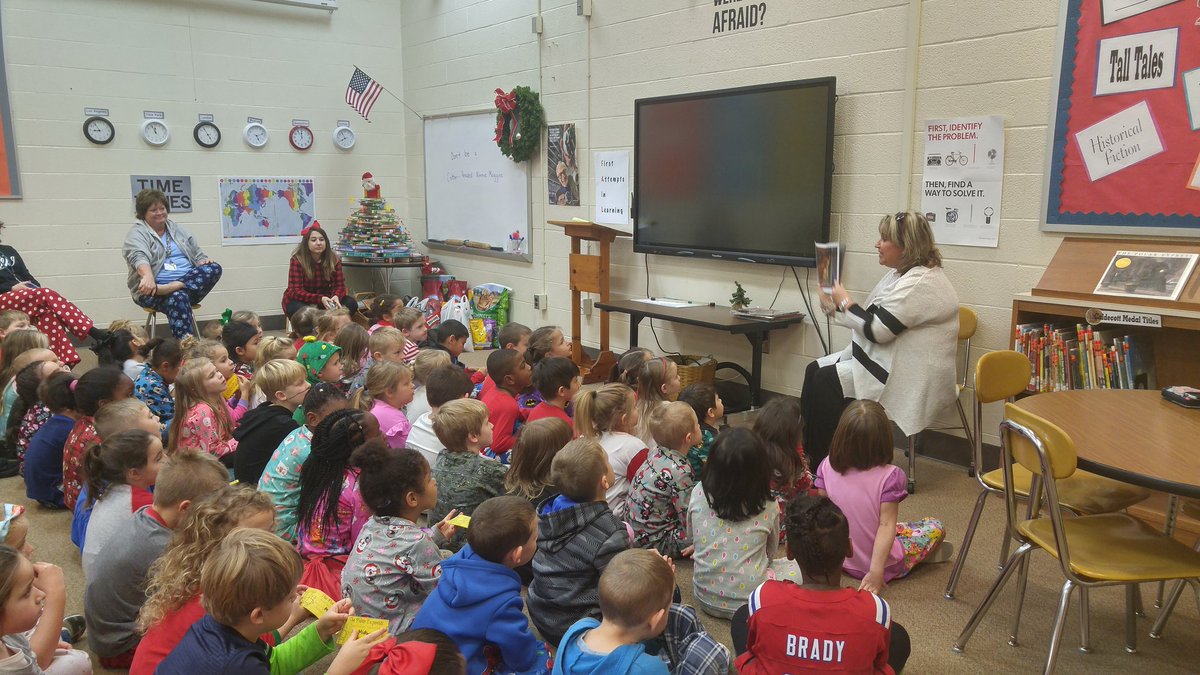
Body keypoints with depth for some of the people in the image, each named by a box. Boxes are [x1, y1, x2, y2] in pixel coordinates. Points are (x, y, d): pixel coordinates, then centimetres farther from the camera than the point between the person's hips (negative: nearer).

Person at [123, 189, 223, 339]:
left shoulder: (177, 229, 21)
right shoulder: (137, 233, 2)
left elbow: (197, 253, 26)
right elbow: (139, 257, -19)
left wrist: (203, 260, -1)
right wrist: (148, 276, -41)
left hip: (190, 282, 5)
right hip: (153, 290, -5)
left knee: (214, 268, -22)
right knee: (178, 297, -38)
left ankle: (173, 287, -37)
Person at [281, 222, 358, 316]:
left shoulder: (333, 259, -8)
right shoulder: (297, 260, -18)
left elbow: (339, 285, -10)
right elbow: (296, 291, -23)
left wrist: (336, 297, -35)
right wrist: (320, 299, -39)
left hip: (324, 299, 4)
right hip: (301, 300, -3)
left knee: (351, 303, -20)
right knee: (297, 309, -38)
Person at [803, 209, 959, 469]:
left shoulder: (921, 282, -21)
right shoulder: (902, 274, 13)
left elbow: (877, 329, -24)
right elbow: (877, 322, 16)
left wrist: (845, 302, -10)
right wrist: (837, 309, 5)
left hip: (911, 376, -11)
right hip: (885, 357, 11)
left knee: (827, 379, -19)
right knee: (815, 369, -1)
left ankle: (821, 463, -5)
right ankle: (804, 452, 1)